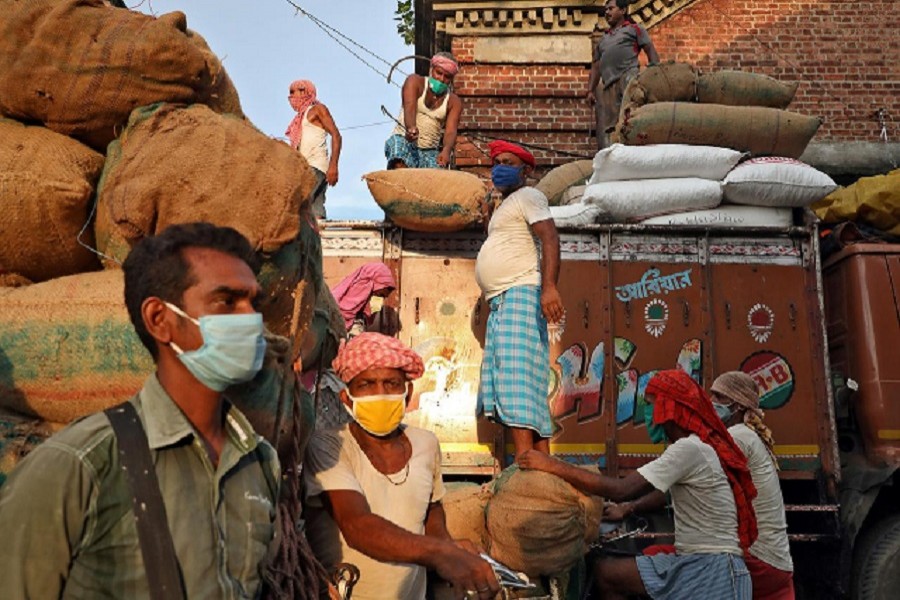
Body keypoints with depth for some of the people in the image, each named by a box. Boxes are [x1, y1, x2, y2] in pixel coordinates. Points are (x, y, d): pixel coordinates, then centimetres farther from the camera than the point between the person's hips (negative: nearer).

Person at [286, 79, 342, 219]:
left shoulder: (317, 109, 7)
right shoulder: (299, 118, 28)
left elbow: (336, 135, -5)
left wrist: (333, 165, -18)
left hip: (316, 166, -7)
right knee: (315, 212, -3)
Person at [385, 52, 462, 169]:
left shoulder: (454, 102, 5)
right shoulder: (415, 82, 1)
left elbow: (451, 131, -11)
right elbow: (409, 106, -19)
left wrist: (446, 151, -35)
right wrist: (411, 127, -43)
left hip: (430, 150, 3)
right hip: (403, 139, -3)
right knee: (400, 167, -33)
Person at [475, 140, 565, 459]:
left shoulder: (527, 196, 1)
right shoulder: (505, 206, 29)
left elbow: (550, 238, -14)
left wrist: (549, 286, -28)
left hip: (520, 294, -10)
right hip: (501, 302, 10)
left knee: (516, 376, -18)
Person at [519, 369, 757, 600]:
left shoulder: (690, 449, -20)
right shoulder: (693, 445, 10)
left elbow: (621, 490, -25)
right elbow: (667, 491, 26)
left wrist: (552, 465, -22)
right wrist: (628, 509, 13)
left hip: (713, 570, -8)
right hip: (690, 561, 8)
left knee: (606, 573, -5)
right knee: (604, 570, 2)